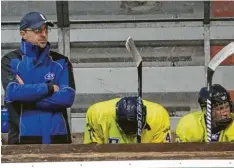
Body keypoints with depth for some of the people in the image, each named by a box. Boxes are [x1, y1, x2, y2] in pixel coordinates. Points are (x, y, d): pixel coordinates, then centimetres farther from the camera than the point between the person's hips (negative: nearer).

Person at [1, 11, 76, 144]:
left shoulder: (60, 61, 9)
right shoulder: (11, 60, 5)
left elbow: (67, 97, -5)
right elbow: (12, 92, -13)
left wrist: (26, 94, -8)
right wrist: (49, 88, -8)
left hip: (57, 136, 2)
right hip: (23, 137, -2)